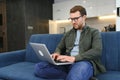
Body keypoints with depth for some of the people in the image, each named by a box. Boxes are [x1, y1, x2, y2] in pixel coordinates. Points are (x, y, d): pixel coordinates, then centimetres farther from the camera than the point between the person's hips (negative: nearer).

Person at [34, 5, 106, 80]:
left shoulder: (94, 32, 8)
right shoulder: (68, 33, 24)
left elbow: (97, 51, -8)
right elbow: (59, 48, 27)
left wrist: (75, 58, -21)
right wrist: (57, 54, 0)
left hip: (85, 62, -6)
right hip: (68, 63, 7)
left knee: (82, 66, -46)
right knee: (39, 67, -22)